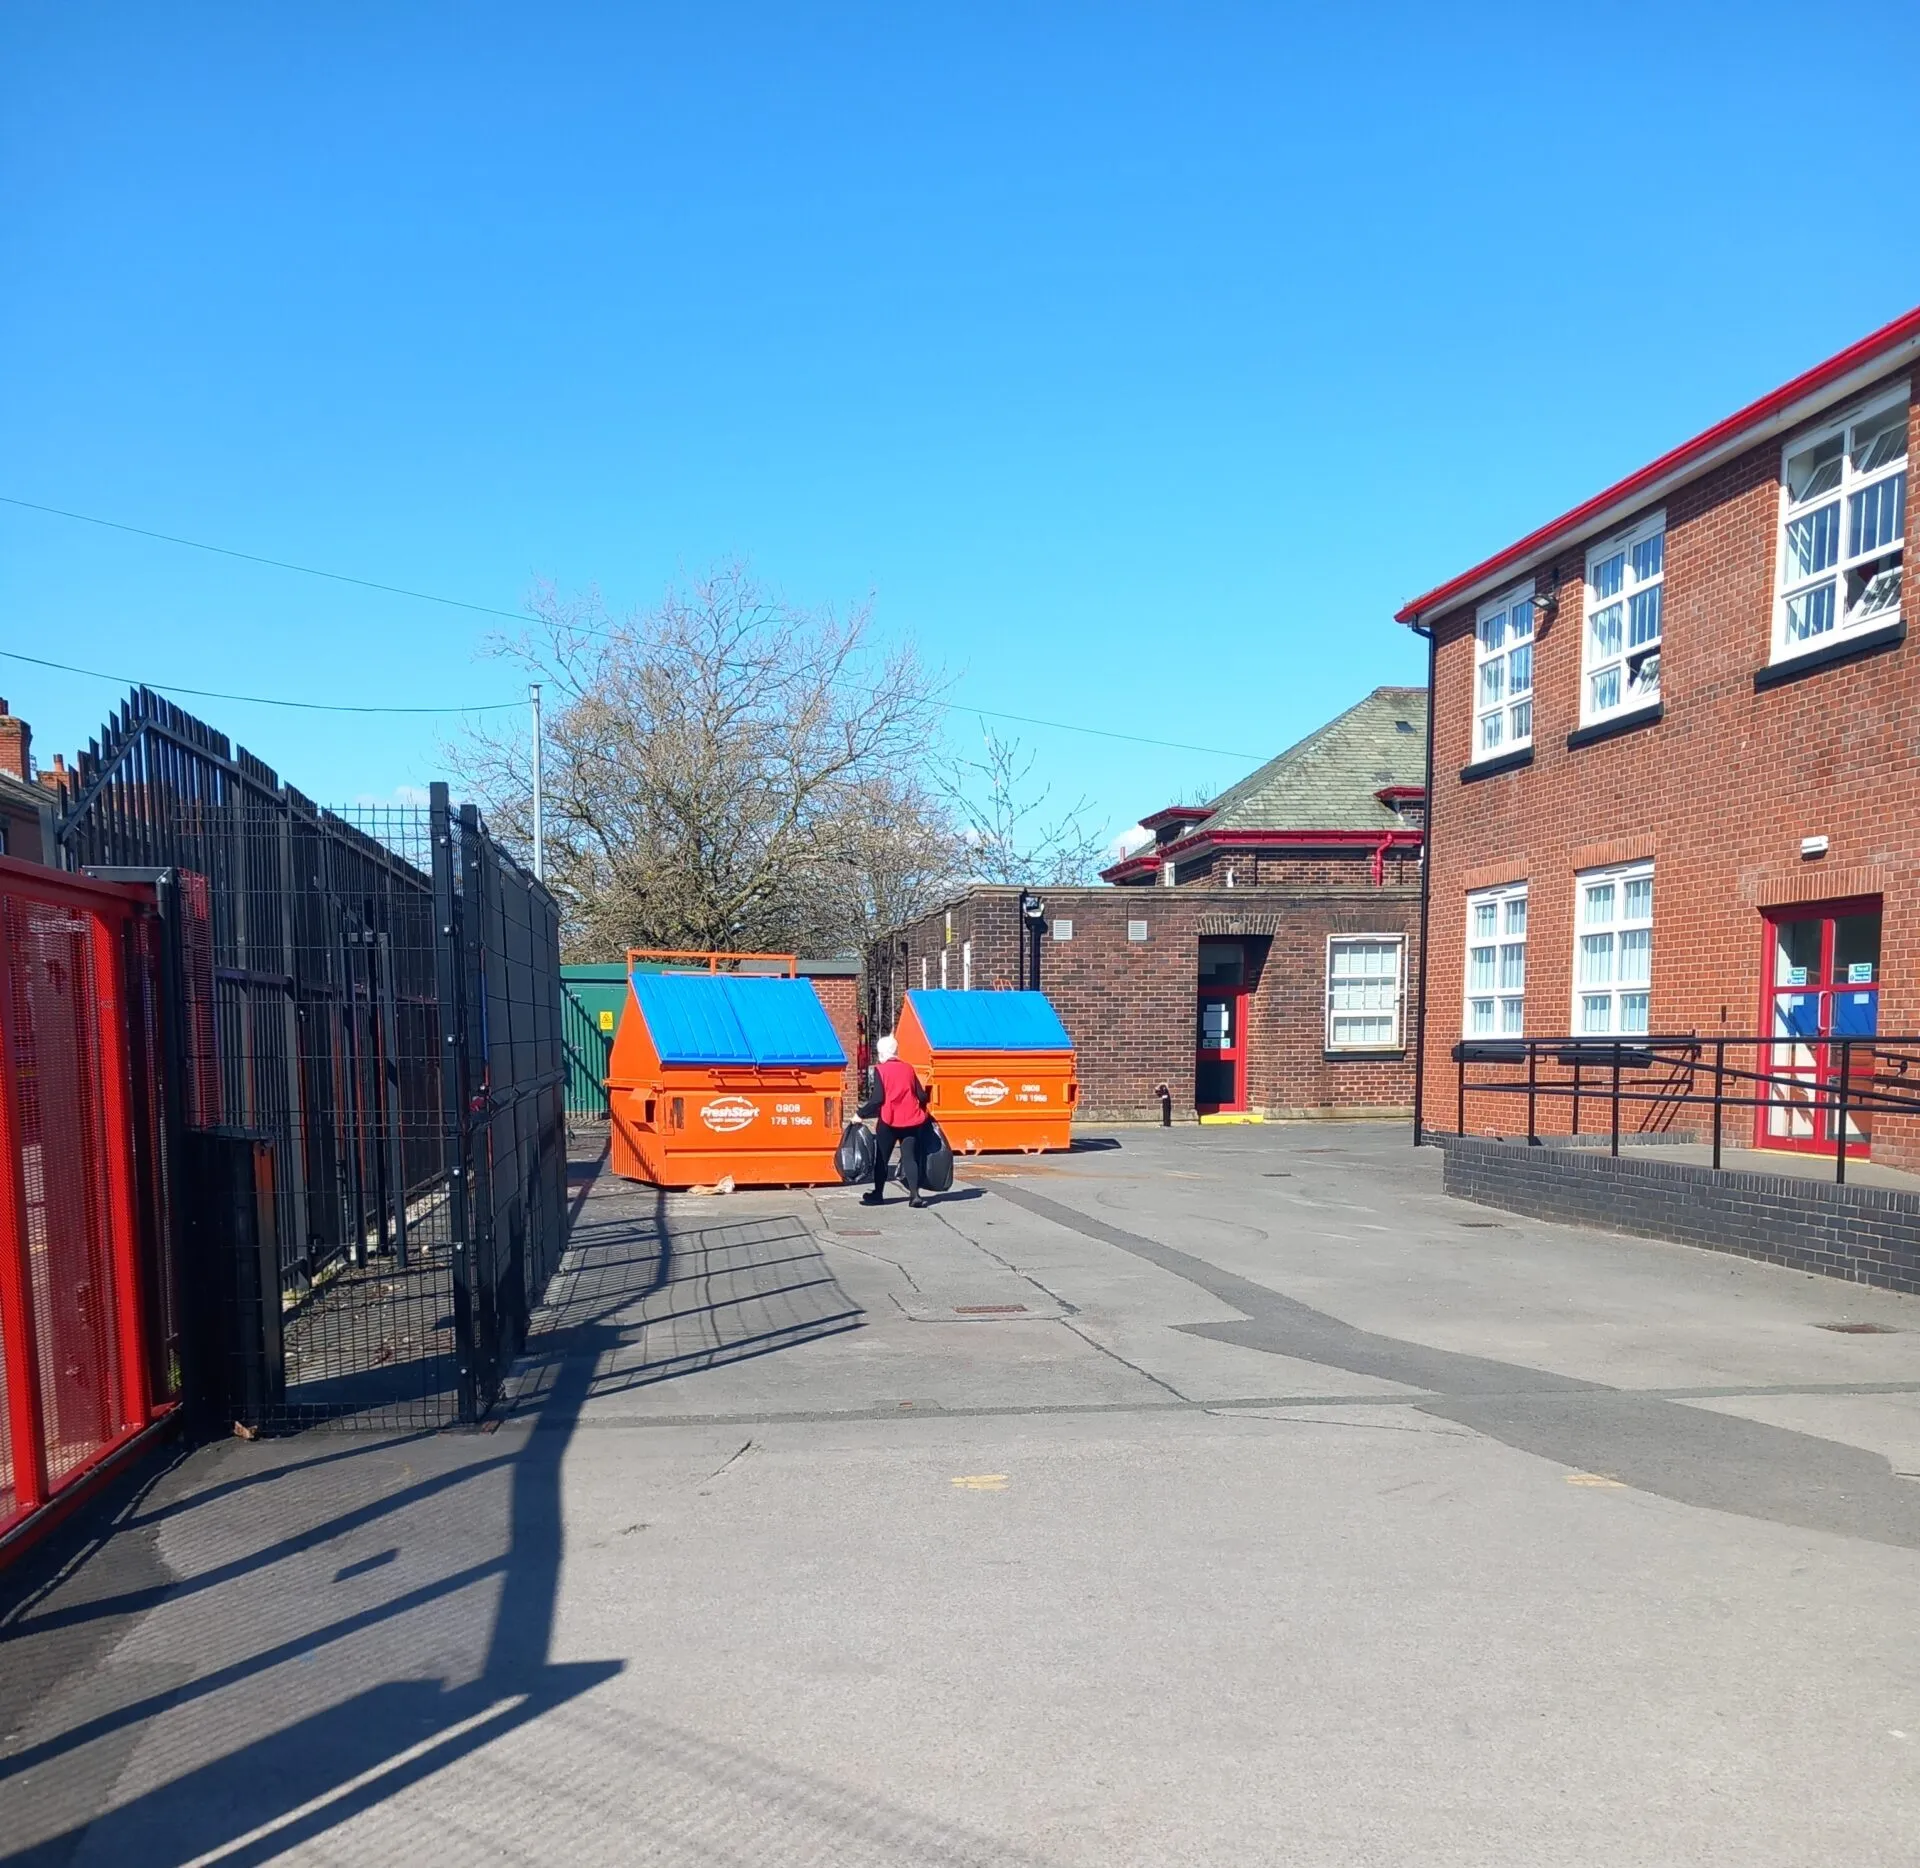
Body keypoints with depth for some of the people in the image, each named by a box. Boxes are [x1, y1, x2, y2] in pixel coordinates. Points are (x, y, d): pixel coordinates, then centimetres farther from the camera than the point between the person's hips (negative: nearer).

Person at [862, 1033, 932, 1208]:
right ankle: (914, 1195, -8)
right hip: (911, 1121, 3)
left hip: (889, 1121, -3)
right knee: (910, 1157, 5)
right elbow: (922, 1096, 8)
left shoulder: (880, 1070, -5)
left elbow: (877, 1098, -13)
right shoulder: (908, 1068, 7)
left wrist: (861, 1113, -5)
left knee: (882, 1159, 10)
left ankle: (878, 1195, 16)